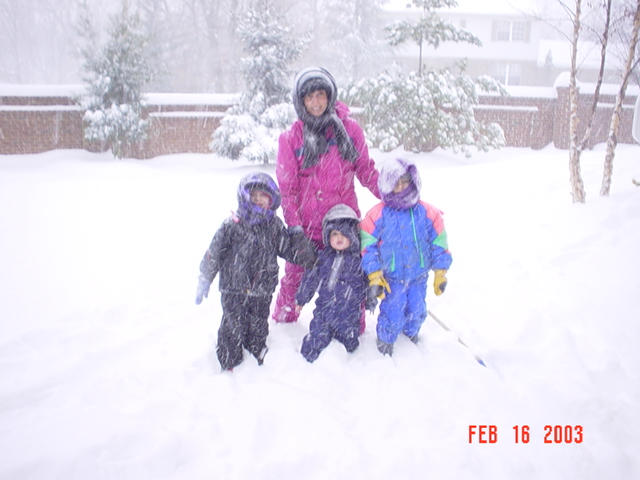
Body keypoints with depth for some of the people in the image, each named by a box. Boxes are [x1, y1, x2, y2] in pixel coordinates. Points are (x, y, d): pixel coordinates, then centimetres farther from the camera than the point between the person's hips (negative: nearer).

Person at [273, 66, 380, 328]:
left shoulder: (349, 129, 1)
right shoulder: (291, 137, -2)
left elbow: (365, 170, 9)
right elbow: (287, 186, -3)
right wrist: (293, 224, -10)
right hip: (306, 224, 0)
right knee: (295, 274, 13)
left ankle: (354, 327, 26)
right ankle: (283, 318, 36)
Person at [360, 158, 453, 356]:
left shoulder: (427, 213, -7)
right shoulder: (378, 215, -13)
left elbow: (439, 244, 2)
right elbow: (368, 246, -8)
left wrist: (440, 273, 4)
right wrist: (374, 275, -12)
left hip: (419, 277, 3)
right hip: (391, 278, -3)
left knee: (417, 310, 17)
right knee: (392, 312, 0)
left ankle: (411, 331, 49)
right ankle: (385, 339, 30)